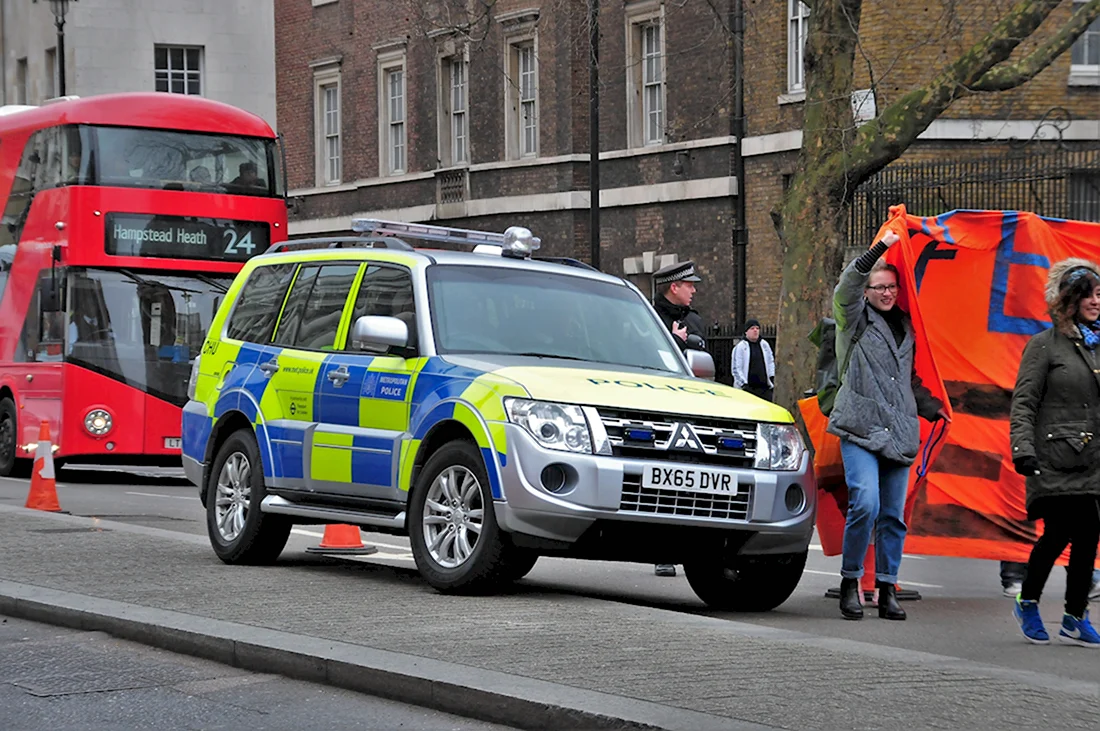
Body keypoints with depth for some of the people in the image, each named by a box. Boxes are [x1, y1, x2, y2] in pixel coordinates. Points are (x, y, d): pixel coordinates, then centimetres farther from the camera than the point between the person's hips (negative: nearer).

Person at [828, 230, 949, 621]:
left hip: (899, 433, 5)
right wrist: (882, 246, -19)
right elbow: (847, 285, -16)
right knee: (865, 503, -20)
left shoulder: (906, 327, 20)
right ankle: (850, 582, -6)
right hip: (860, 428, -5)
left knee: (894, 515, 4)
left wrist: (933, 408, 17)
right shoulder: (855, 319, 5)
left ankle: (887, 590, 10)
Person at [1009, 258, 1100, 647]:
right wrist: (1023, 448, -15)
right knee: (1058, 533, -10)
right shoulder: (1045, 345, -2)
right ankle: (1027, 603, 13)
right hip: (1055, 458, -5)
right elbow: (1023, 402, -4)